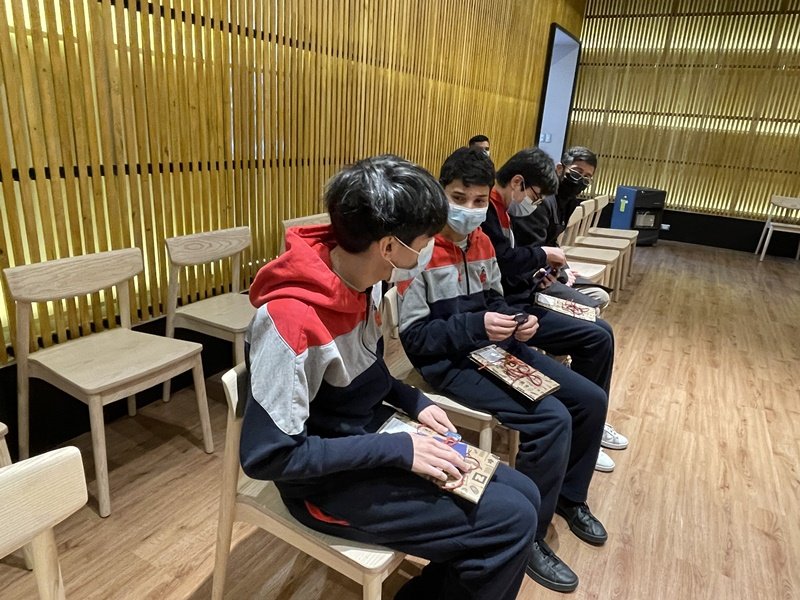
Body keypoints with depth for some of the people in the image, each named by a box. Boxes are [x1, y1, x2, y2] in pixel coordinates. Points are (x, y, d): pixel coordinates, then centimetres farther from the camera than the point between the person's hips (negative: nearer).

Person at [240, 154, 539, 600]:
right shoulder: (293, 320, -30)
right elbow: (267, 456, -24)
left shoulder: (363, 278, -5)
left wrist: (415, 402, -3)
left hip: (374, 438, 8)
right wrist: (398, 450, -24)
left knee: (523, 495, 6)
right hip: (329, 481, -8)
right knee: (511, 523, -14)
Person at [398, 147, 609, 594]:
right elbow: (414, 337, -17)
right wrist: (476, 325, -26)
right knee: (552, 420, -23)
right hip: (450, 362, -8)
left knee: (591, 400, 6)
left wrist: (516, 322, -5)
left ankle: (569, 496, 30)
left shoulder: (481, 242, 7)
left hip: (496, 348, 9)